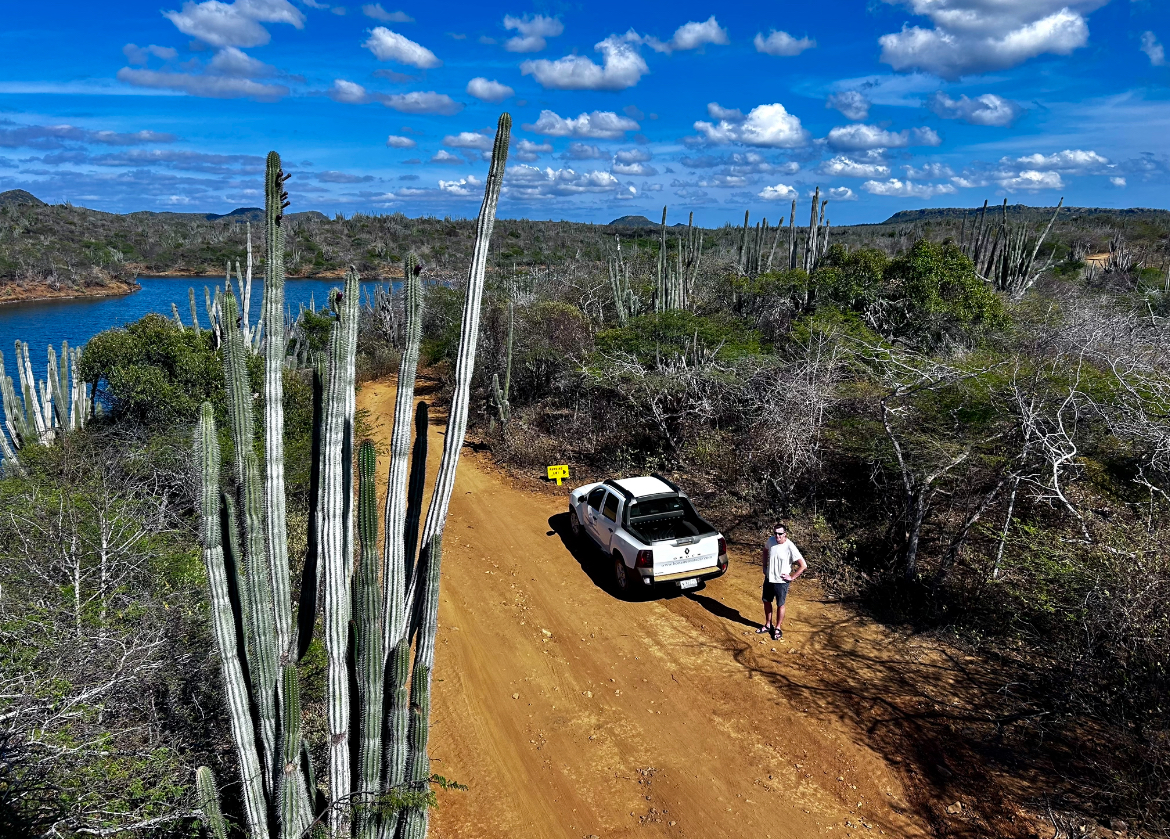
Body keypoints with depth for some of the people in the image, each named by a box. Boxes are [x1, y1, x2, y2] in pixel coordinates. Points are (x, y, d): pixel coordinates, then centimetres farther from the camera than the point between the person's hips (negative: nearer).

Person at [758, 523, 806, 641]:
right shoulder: (771, 541, -8)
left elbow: (803, 565, -21)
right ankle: (768, 625, 37)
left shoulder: (790, 547, -24)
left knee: (780, 605, 11)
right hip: (768, 578, 5)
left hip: (781, 581, -5)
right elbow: (765, 550, 18)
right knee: (766, 601, 18)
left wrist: (792, 577, -16)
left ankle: (778, 628, 28)